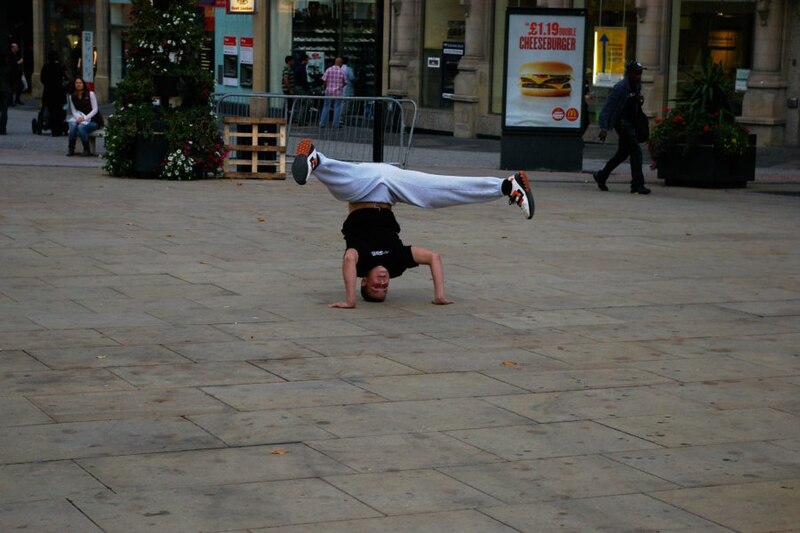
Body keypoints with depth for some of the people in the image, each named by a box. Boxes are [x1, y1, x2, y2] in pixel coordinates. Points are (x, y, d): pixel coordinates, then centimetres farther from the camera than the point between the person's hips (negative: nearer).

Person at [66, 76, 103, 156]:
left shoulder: (90, 94, -5)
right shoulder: (72, 96, 7)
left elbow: (95, 109, -9)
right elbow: (74, 111, 3)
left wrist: (85, 118, -21)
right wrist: (79, 118, -20)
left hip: (93, 121, -3)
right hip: (80, 119, 3)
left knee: (81, 126, -33)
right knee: (73, 125, -31)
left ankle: (87, 150, -22)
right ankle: (71, 149, -26)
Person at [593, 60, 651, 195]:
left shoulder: (637, 86, 8)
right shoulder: (620, 87, -18)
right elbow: (607, 107, -21)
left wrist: (639, 101, -1)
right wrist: (604, 128, -30)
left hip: (630, 122, 9)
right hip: (622, 122, -9)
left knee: (623, 153, 16)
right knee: (636, 150, -13)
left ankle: (601, 176, 30)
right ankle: (637, 184, -10)